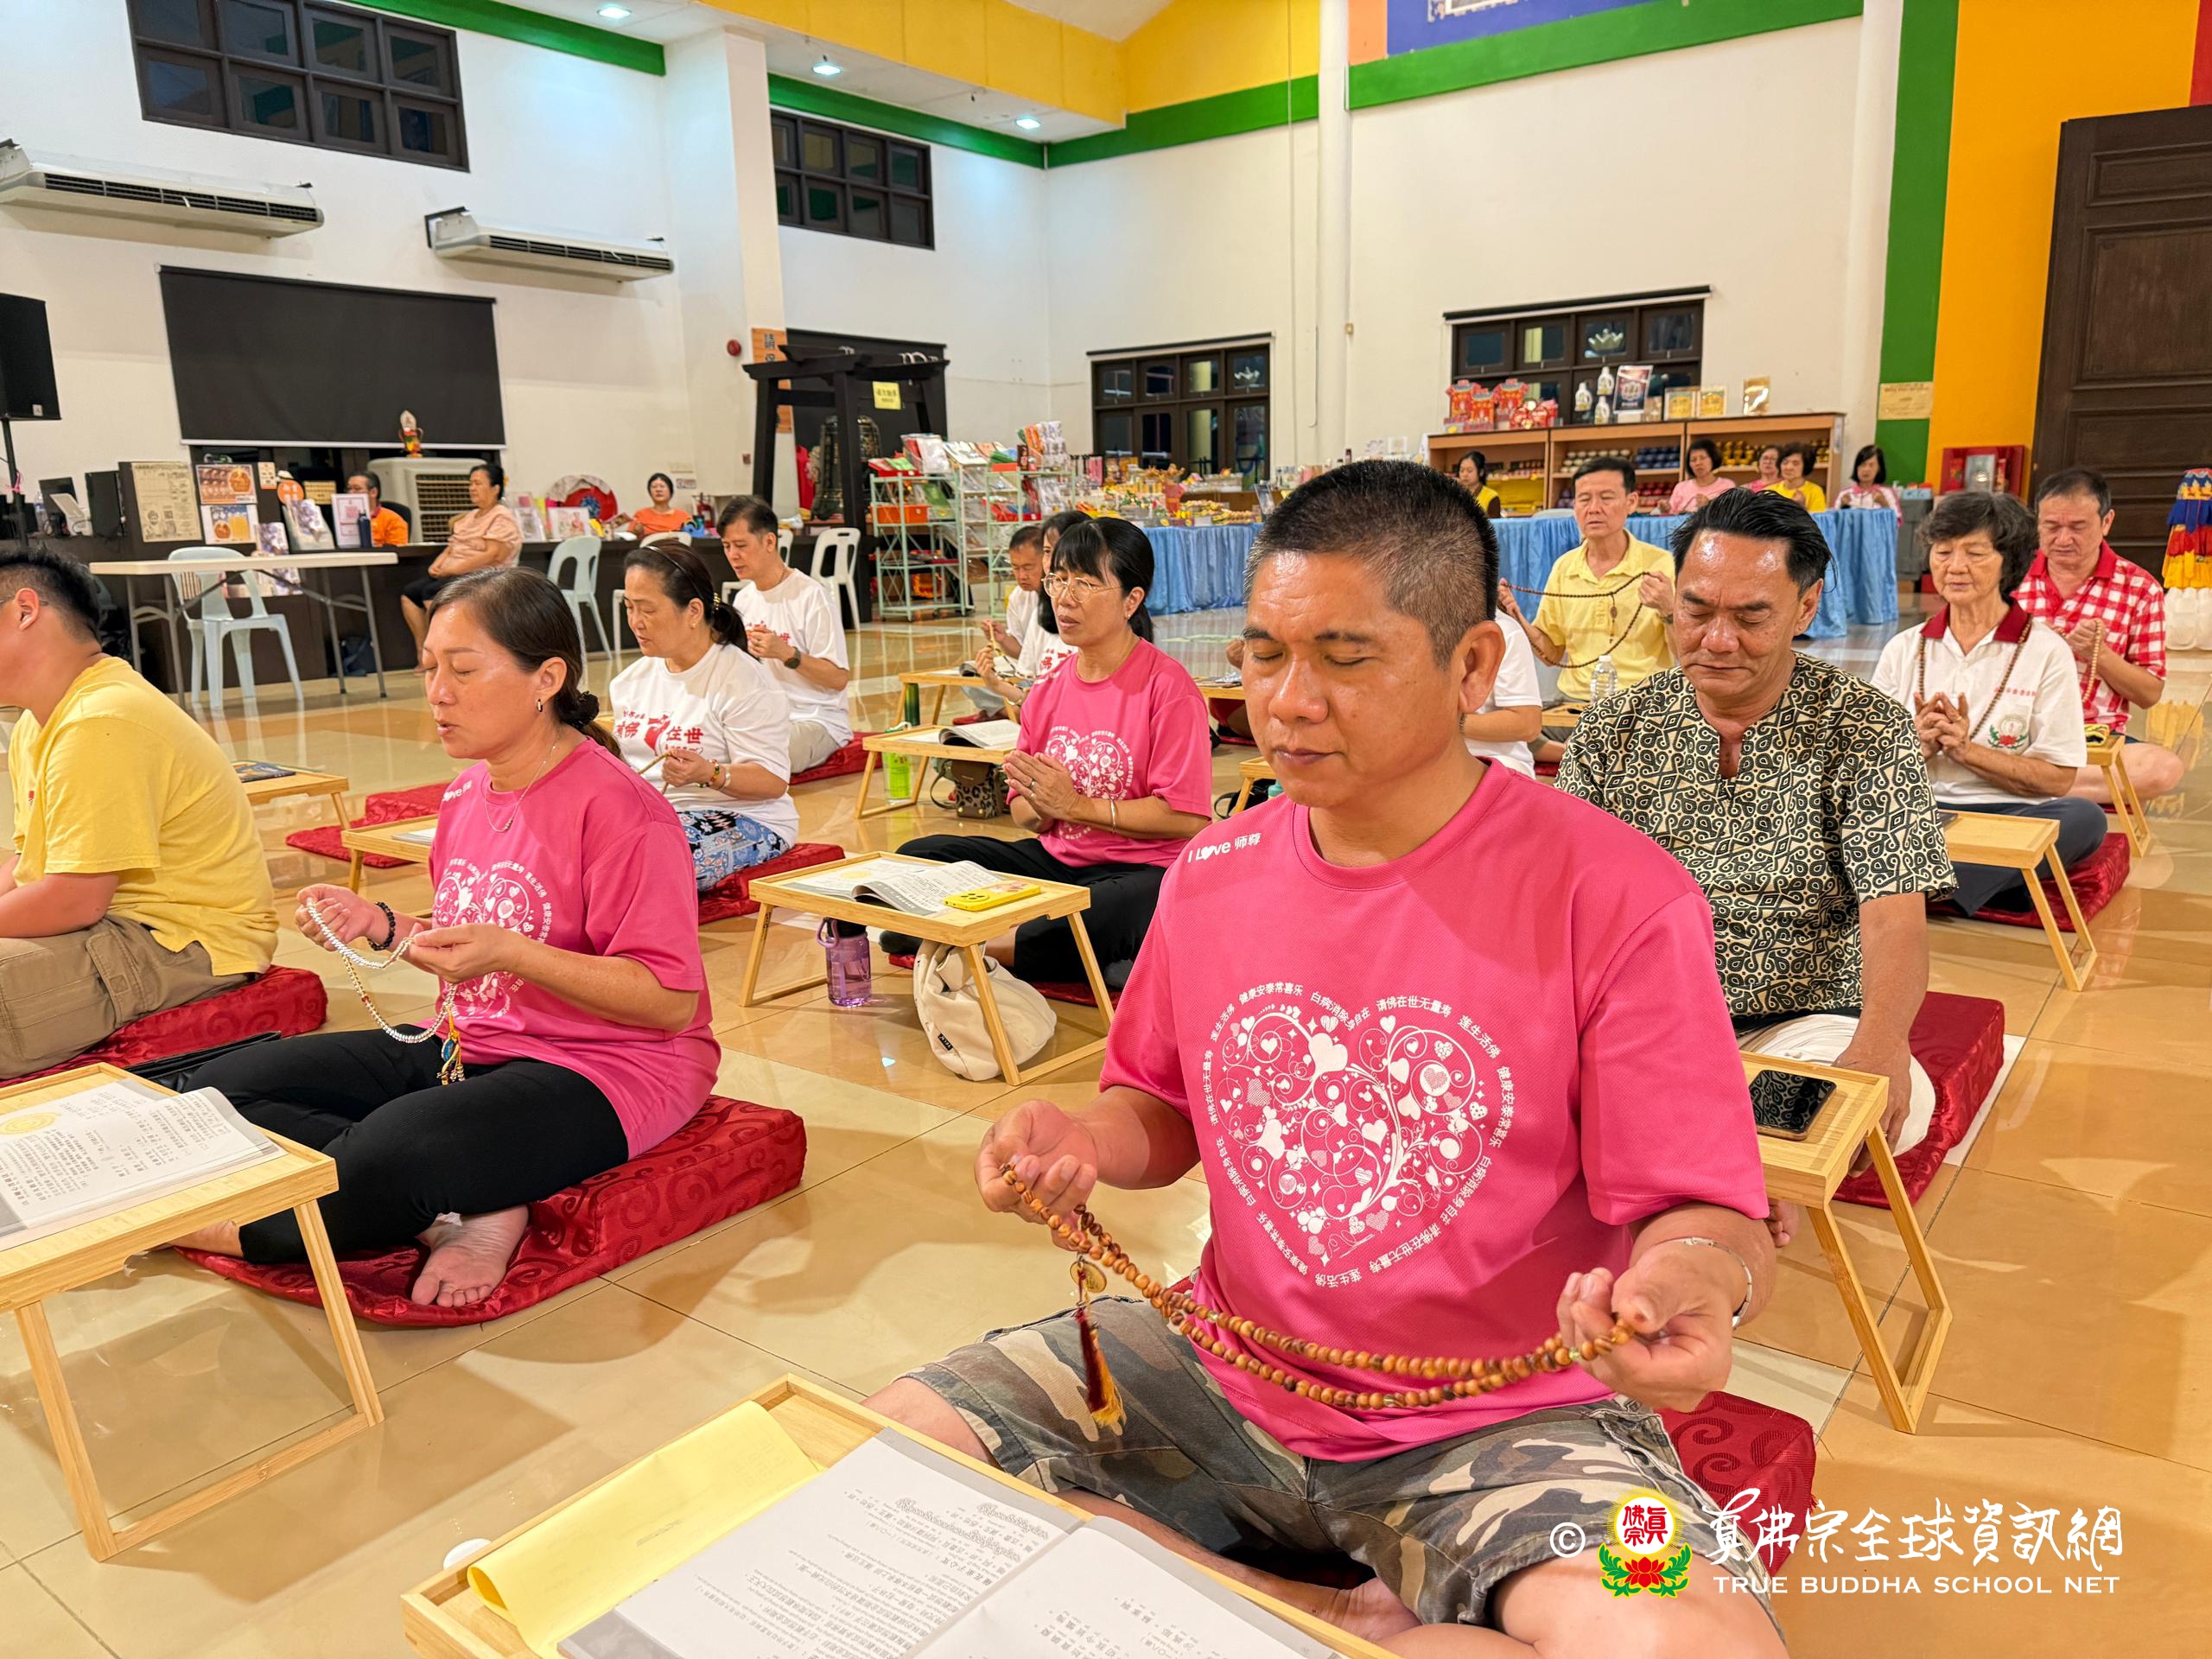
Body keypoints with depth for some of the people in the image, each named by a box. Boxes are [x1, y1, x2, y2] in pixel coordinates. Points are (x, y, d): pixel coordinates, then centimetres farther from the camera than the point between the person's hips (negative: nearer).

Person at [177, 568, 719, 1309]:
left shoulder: (617, 807, -19)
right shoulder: (466, 796, 8)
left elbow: (671, 1001, -21)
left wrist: (509, 952, -28)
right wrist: (386, 928, 0)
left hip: (599, 1071, -9)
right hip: (471, 1048, 10)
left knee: (386, 1159, -35)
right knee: (220, 1088, -2)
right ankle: (459, 1211, -17)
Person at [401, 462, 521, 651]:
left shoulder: (502, 517, -6)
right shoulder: (469, 516, 23)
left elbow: (493, 555, -18)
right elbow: (452, 547, 25)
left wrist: (453, 569, -18)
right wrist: (437, 564, 2)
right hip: (452, 575, 9)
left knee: (431, 592, -28)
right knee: (408, 593, -8)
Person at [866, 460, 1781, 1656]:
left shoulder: (1618, 898, -14)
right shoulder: (1209, 876, 2)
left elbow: (1704, 1209, -10)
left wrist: (1695, 1274, -33)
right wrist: (1083, 1141, -9)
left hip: (1498, 1422, -4)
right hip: (1220, 1374, 5)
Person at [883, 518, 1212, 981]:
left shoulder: (1167, 685, -10)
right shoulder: (1047, 691, 9)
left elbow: (1188, 819, -17)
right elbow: (1027, 817, 14)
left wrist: (1074, 805, -16)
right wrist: (1039, 805, -11)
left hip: (1140, 870, -6)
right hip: (1055, 859, 6)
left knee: (1148, 904, -41)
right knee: (917, 856, -6)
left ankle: (988, 946, -22)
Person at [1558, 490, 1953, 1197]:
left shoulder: (1870, 732, -2)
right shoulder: (1612, 732, 3)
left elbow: (1893, 916, -12)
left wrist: (1881, 1043, -34)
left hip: (1802, 1018, -1)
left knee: (1901, 1100, -33)